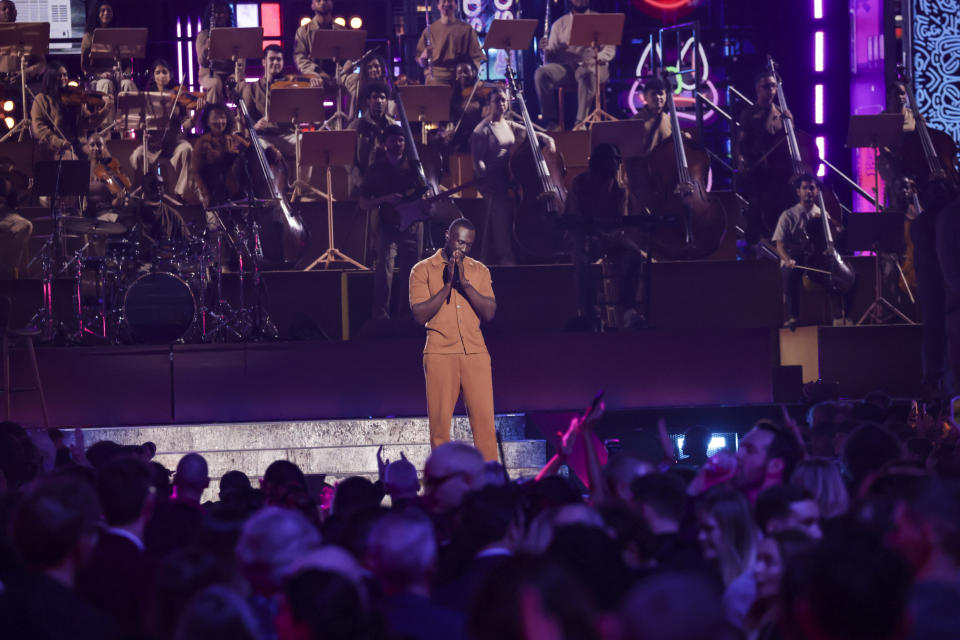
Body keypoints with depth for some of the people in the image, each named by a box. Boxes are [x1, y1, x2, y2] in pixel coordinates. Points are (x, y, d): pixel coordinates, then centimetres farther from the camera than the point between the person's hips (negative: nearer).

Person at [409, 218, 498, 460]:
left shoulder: (479, 271, 13)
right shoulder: (423, 270, 5)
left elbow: (489, 312, 1)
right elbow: (420, 315, -6)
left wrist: (464, 283, -8)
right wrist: (447, 284, -10)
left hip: (475, 353, 2)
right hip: (439, 354, -2)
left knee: (484, 419, -5)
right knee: (439, 420, -3)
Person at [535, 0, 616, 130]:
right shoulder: (560, 24, 18)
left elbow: (610, 50, 1)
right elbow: (551, 55, 12)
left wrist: (596, 58, -21)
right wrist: (546, 49, -13)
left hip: (594, 67, -3)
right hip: (565, 67, 3)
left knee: (586, 73, -40)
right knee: (541, 73, -27)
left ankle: (581, 122, -42)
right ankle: (551, 122, -27)